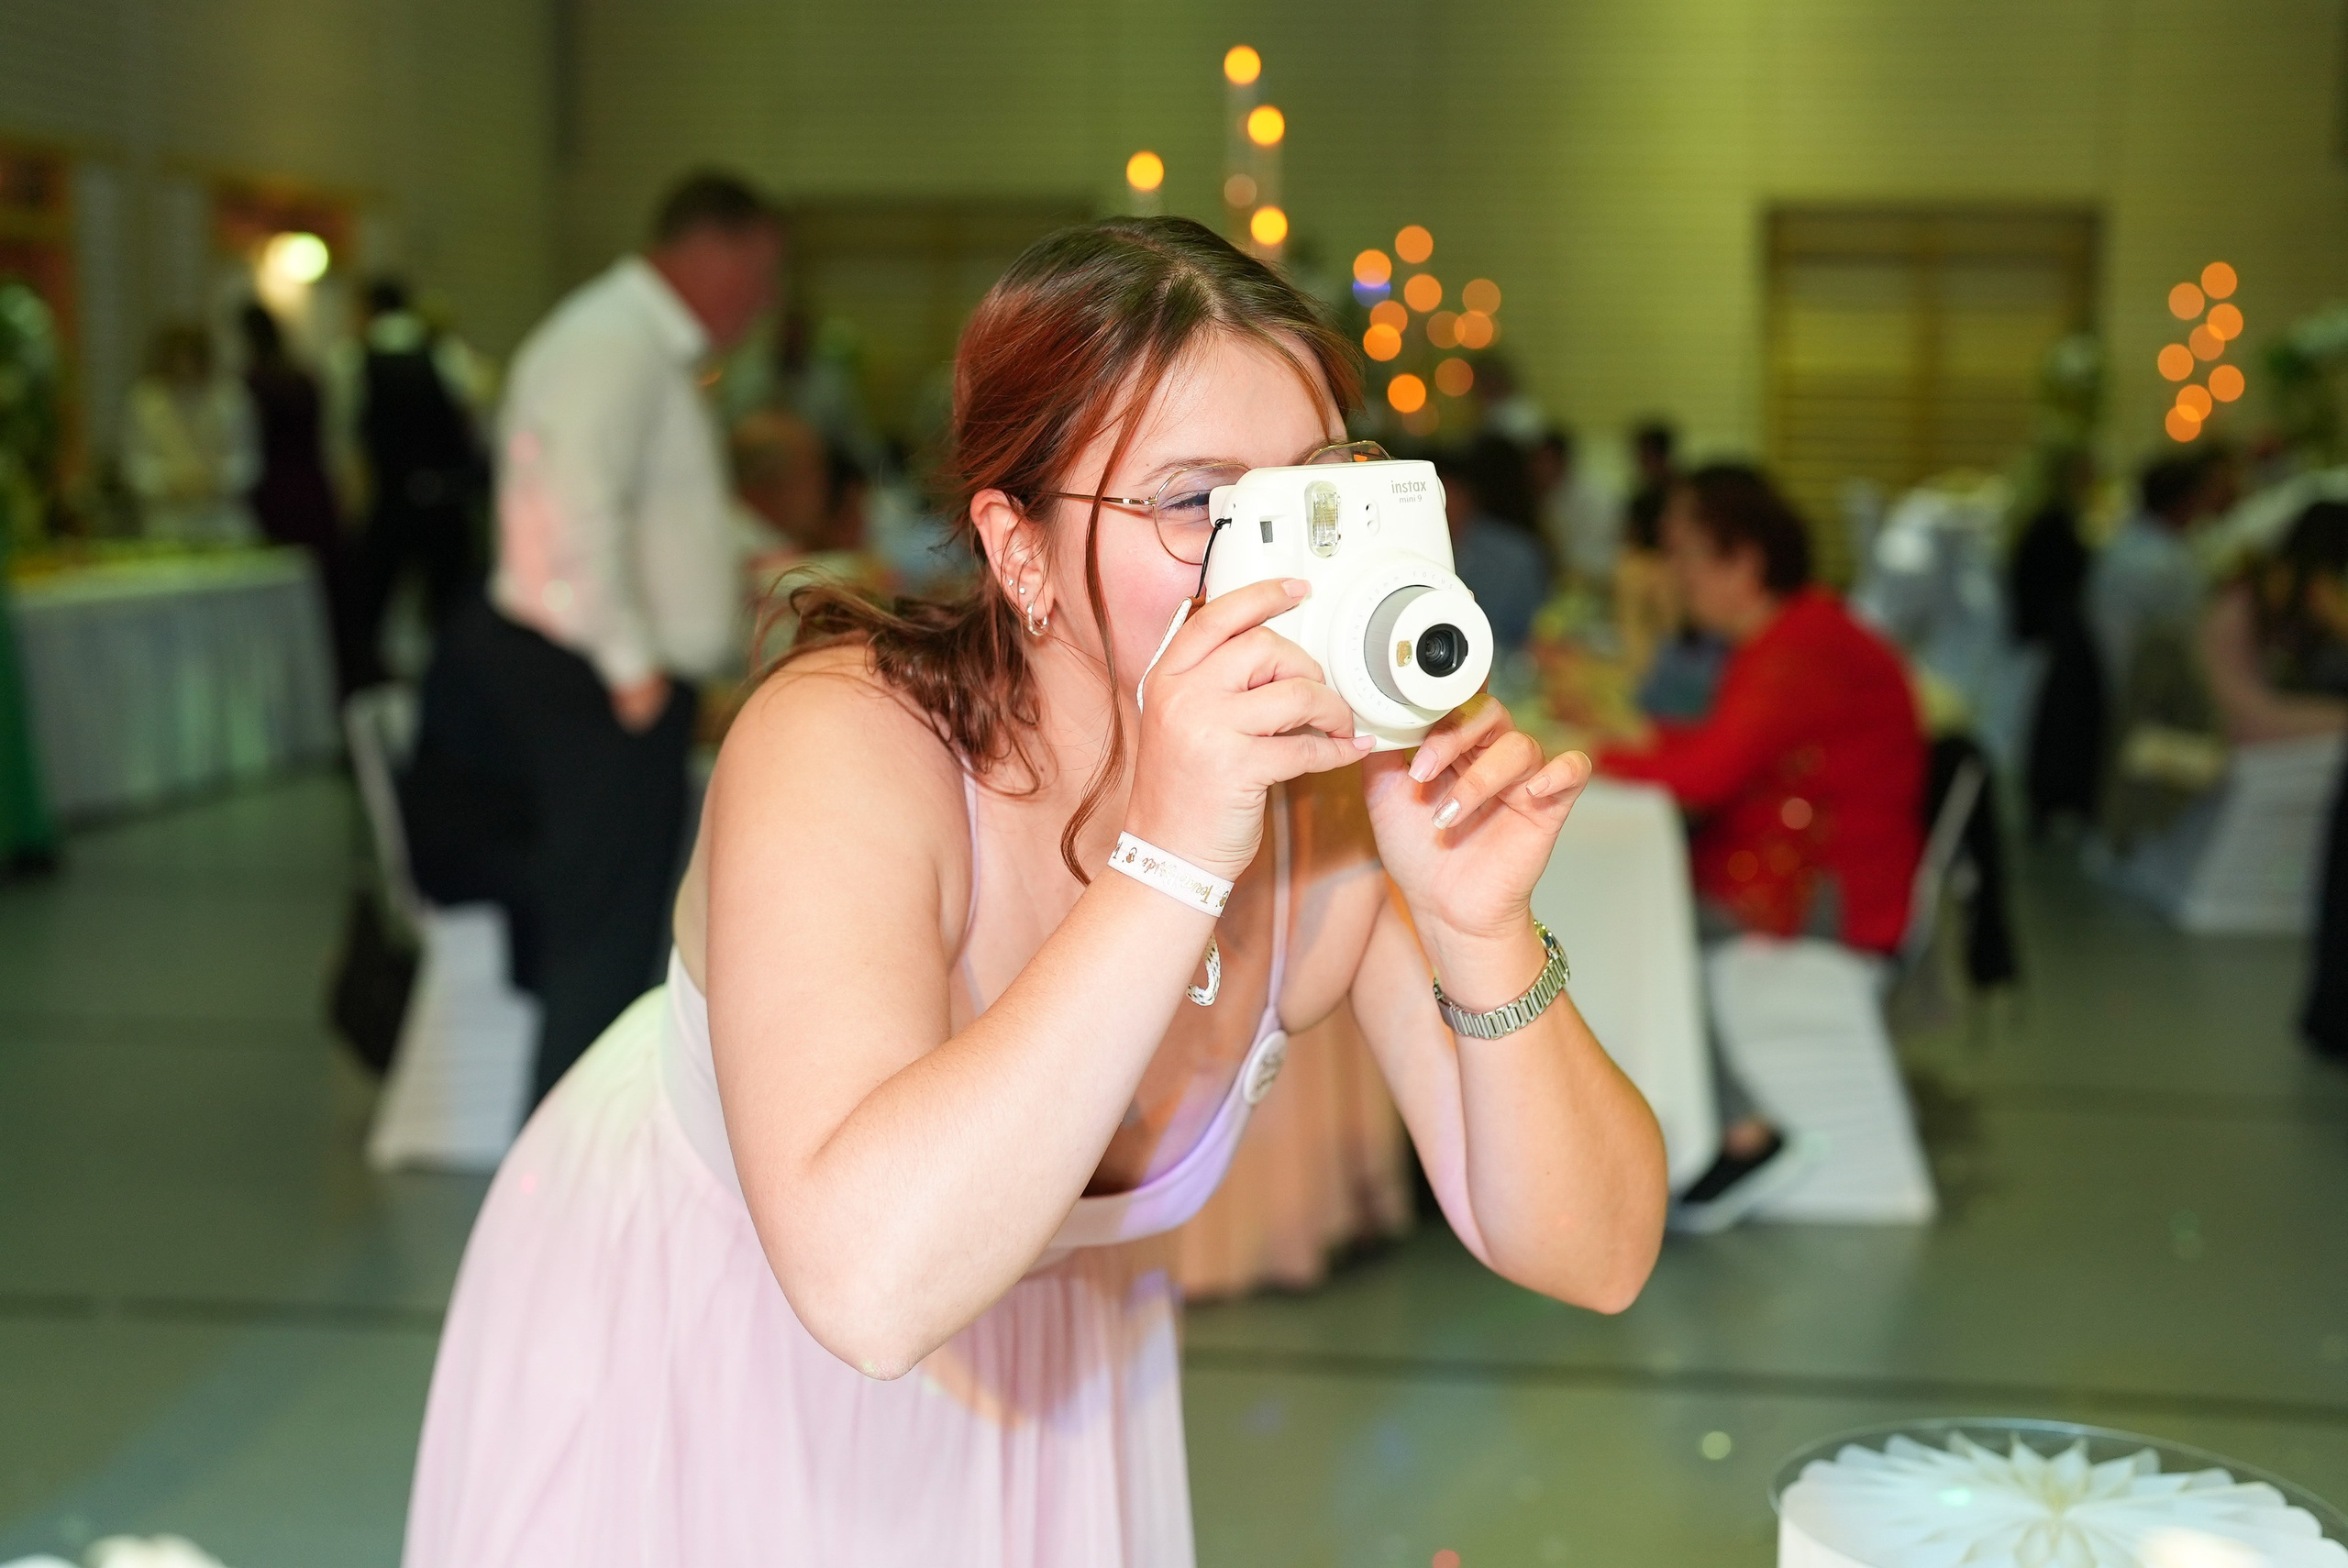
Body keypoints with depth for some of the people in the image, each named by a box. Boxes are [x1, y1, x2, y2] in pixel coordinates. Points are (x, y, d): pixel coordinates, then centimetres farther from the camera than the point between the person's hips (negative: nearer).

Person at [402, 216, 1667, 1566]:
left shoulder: (1364, 790, -21)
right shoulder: (844, 750, -33)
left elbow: (1597, 1258, -20)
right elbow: (870, 1279, -46)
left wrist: (1484, 933, -37)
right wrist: (1171, 859, -48)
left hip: (1040, 1351, 4)